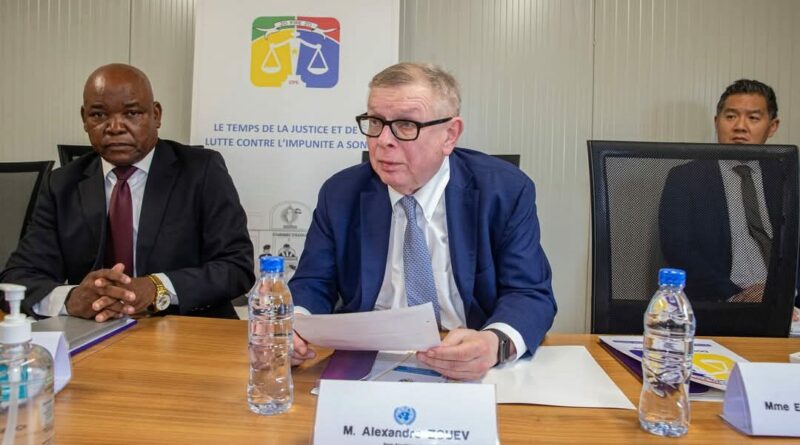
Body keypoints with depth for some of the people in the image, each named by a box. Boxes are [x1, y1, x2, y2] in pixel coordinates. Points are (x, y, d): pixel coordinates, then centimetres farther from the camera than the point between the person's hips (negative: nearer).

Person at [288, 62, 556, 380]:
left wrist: (494, 343, -32)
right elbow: (313, 284, 2)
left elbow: (531, 294, -9)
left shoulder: (506, 191, -7)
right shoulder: (340, 194, -1)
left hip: (471, 370, -3)